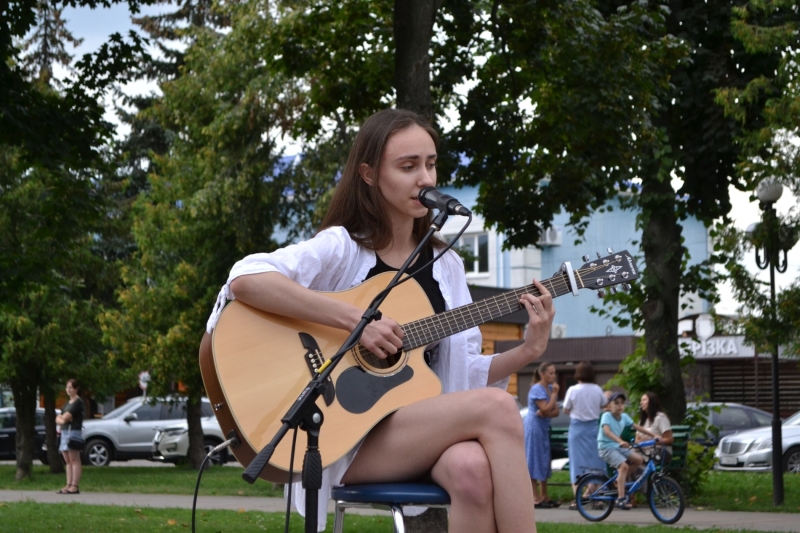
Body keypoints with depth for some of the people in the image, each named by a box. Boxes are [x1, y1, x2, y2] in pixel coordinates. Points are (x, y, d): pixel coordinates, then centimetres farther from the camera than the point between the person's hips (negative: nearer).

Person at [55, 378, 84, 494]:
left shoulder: (78, 402, -7)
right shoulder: (67, 403, 22)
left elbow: (66, 417, -13)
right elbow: (58, 418, 21)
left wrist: (61, 418, 6)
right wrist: (62, 419, 1)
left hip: (74, 432, -9)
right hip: (65, 432, 9)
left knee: (74, 460, -10)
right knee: (68, 461, 6)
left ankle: (74, 487, -14)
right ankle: (68, 485, 6)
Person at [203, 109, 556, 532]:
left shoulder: (446, 266, 14)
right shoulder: (342, 247, -4)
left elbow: (461, 377, 13)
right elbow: (245, 280, -22)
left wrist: (528, 351, -5)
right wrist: (356, 319, -25)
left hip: (426, 431, 5)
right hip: (348, 435, -5)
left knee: (473, 469, -33)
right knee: (497, 407, -27)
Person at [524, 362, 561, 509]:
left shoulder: (550, 388, 10)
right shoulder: (537, 389, -14)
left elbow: (555, 411, 5)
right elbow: (546, 409, -22)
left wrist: (545, 413, -15)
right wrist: (554, 394, -15)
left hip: (544, 427, 8)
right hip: (534, 426, -8)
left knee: (544, 461, 10)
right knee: (535, 460, -6)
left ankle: (544, 496, 15)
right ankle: (536, 498, -5)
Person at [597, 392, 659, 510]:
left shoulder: (624, 416, 4)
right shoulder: (606, 416, -16)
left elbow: (637, 427, 7)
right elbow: (607, 431, -31)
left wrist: (654, 435, -1)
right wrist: (620, 441, -46)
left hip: (618, 447, 7)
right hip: (606, 447, -7)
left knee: (639, 459, -7)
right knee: (623, 466, -27)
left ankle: (620, 480, 10)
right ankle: (621, 499, -28)